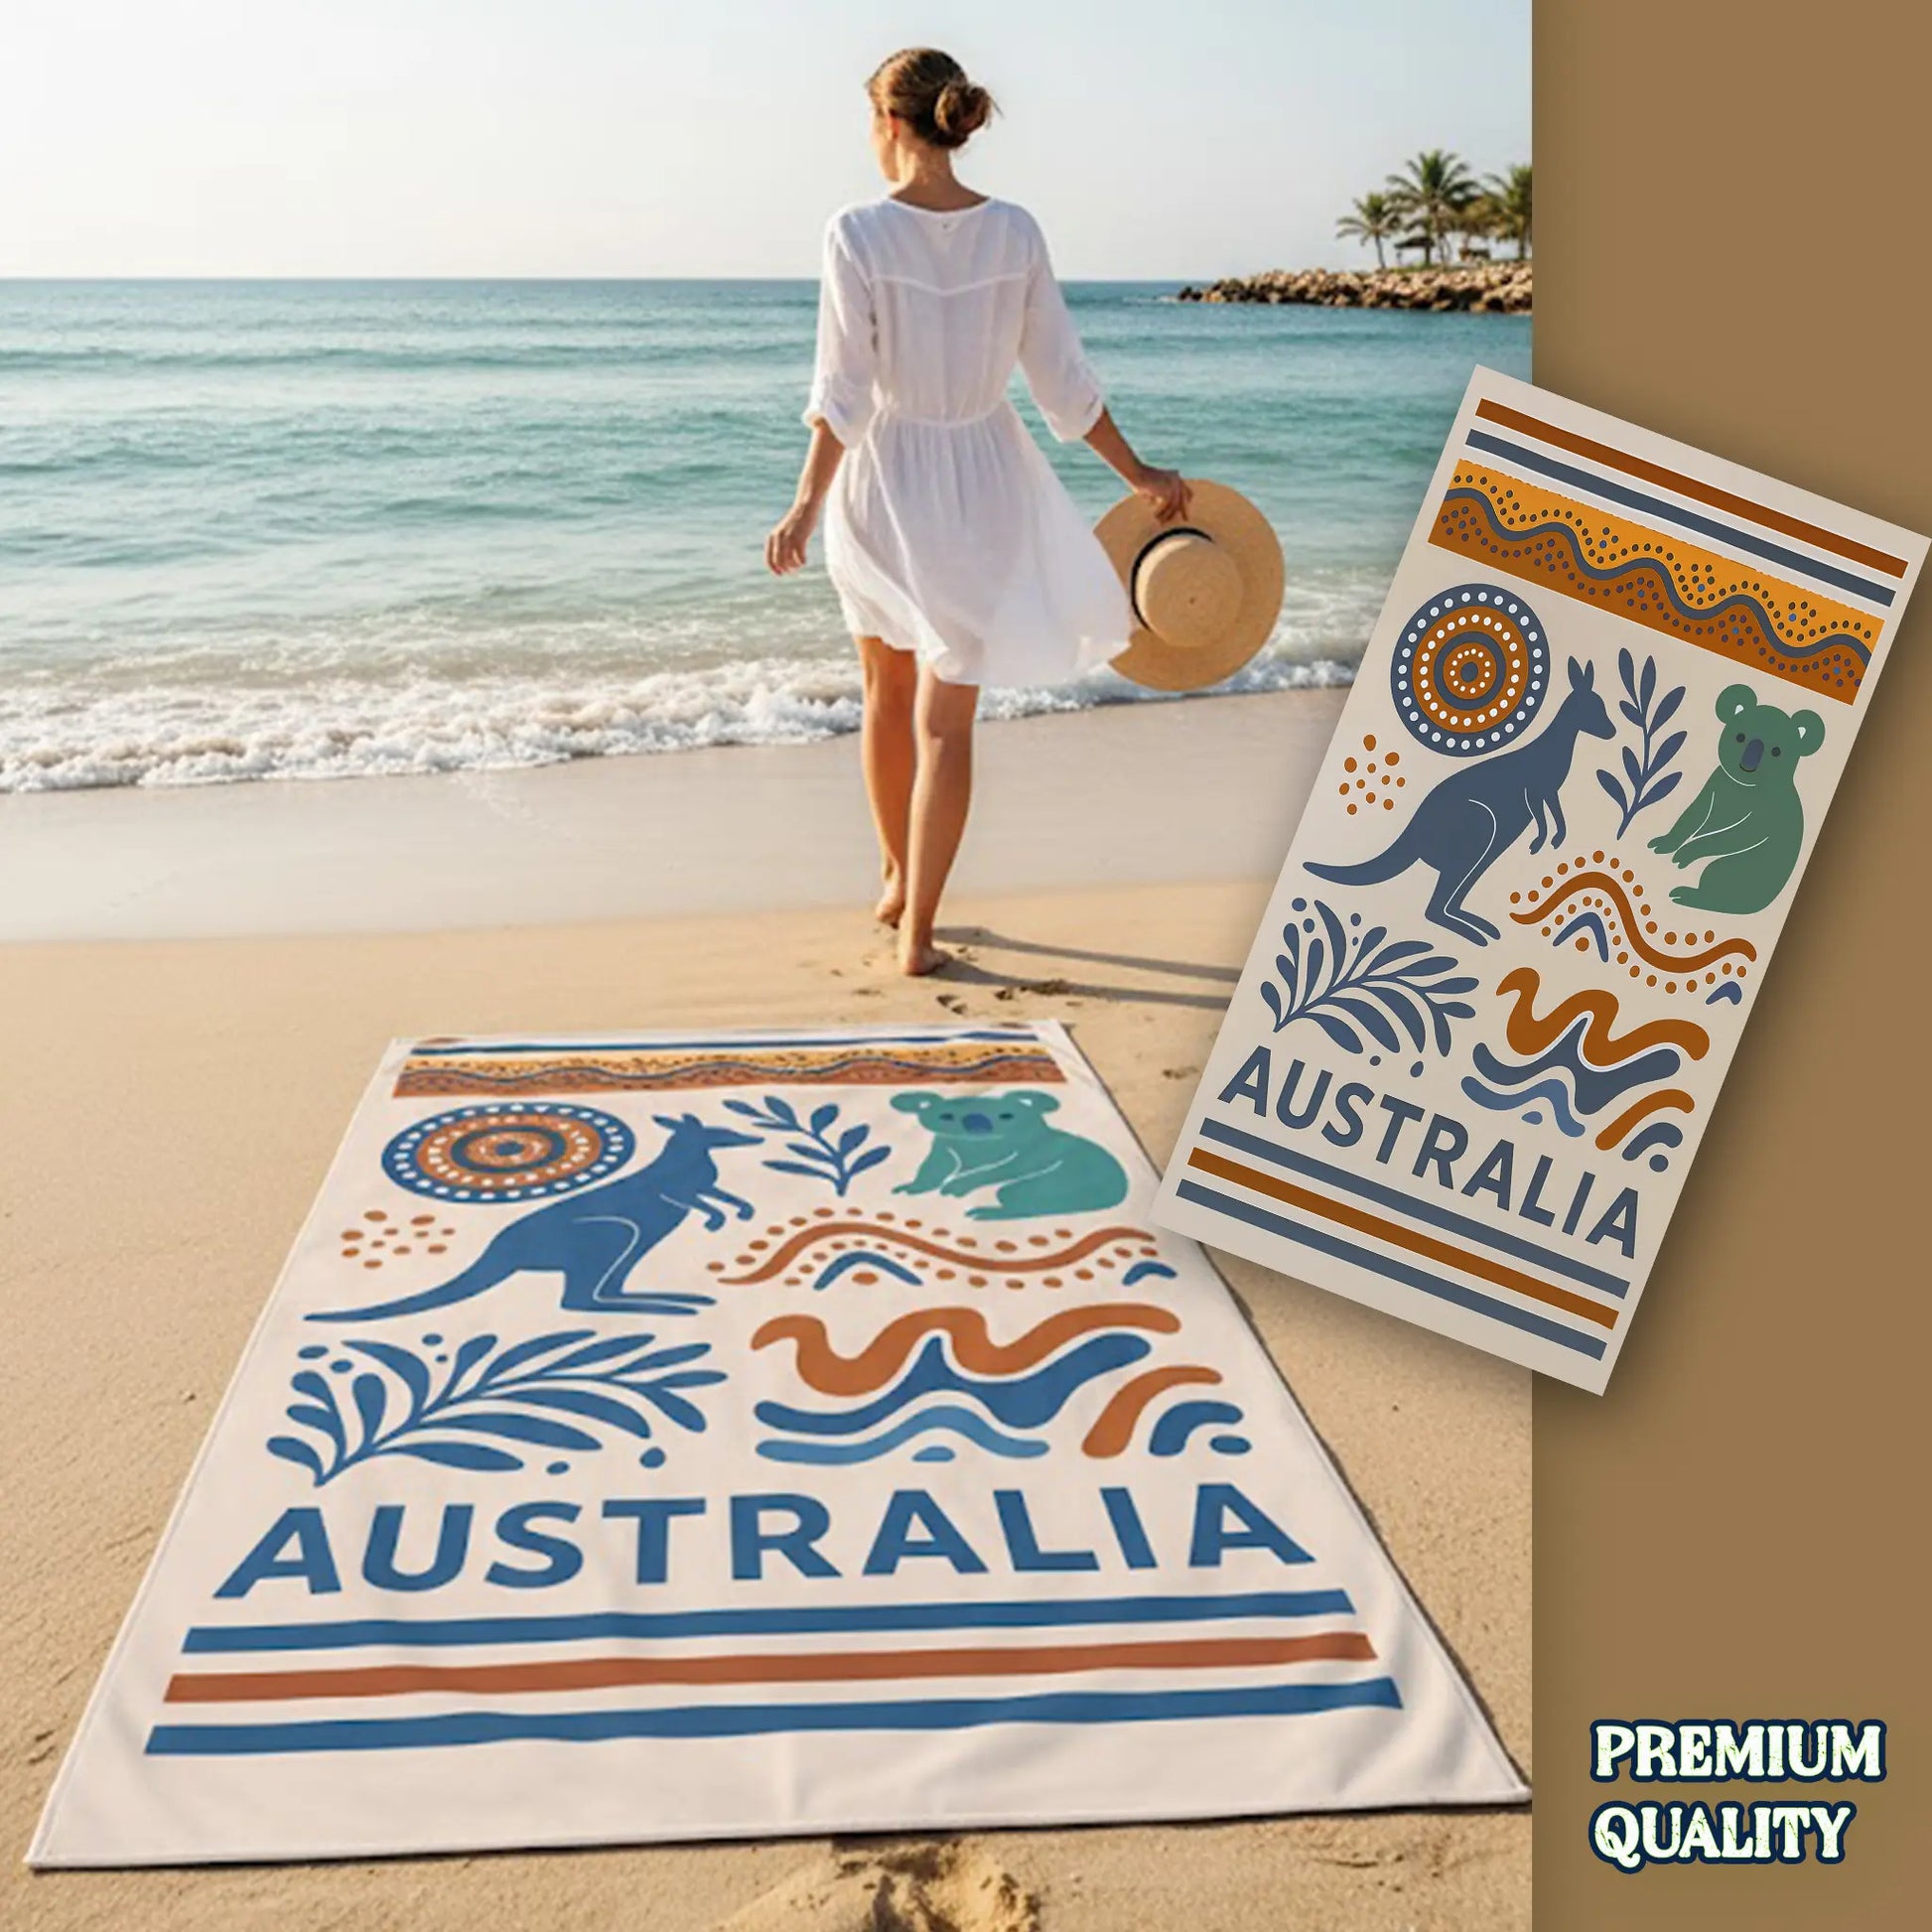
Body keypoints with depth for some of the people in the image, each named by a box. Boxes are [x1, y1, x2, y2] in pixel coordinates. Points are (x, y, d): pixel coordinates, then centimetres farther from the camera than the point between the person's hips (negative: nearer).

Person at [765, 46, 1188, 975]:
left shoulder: (858, 233, -13)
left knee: (890, 694, 21)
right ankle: (917, 933, 4)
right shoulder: (1014, 231, -5)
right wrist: (1137, 472, 10)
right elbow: (1063, 380, -1)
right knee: (945, 719, 5)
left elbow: (844, 394, -17)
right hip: (983, 480, 1)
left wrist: (806, 506, -13)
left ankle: (898, 881, 37)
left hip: (883, 481, -1)